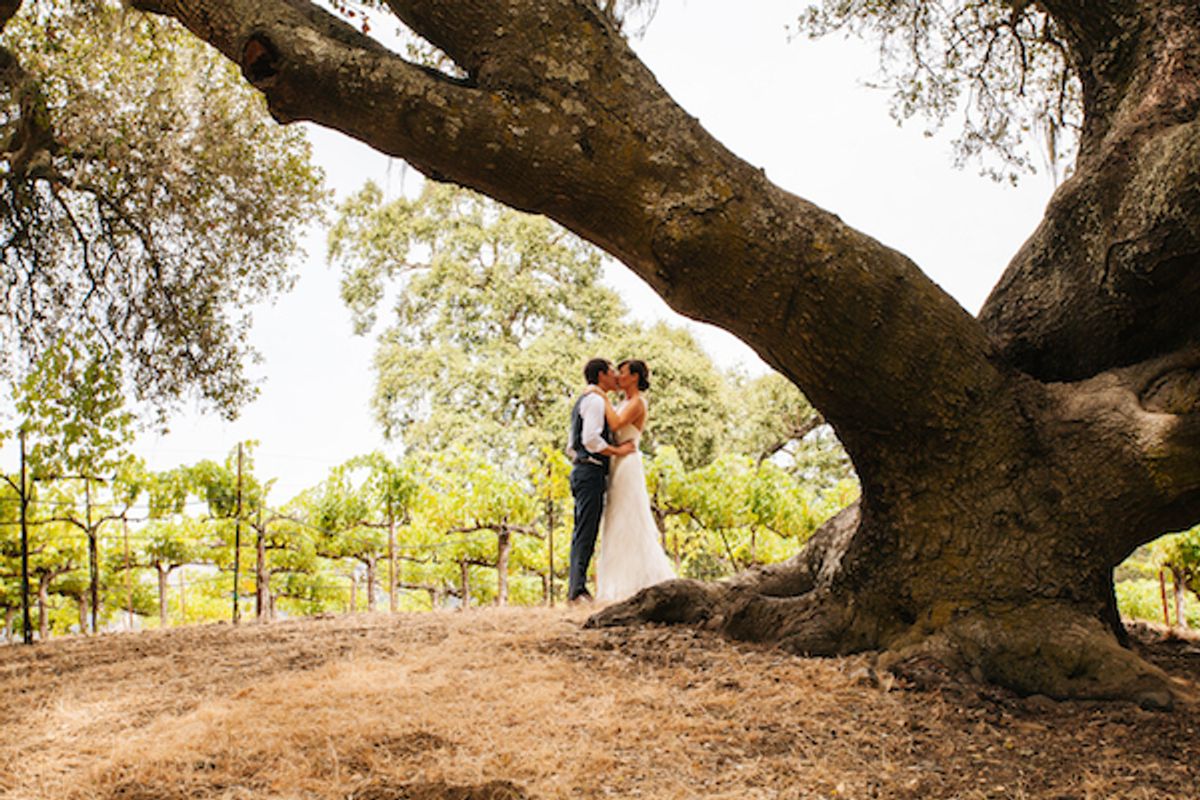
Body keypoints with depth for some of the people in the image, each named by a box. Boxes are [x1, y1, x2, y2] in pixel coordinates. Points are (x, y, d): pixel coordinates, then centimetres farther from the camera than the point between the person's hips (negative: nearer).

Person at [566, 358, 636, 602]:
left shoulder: (582, 401, 24)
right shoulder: (595, 400, -8)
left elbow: (571, 445, 26)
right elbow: (591, 440, -20)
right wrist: (618, 451, -13)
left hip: (580, 470, 10)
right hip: (591, 471, -10)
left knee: (582, 532, 9)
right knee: (586, 533, -12)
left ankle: (575, 588, 9)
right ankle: (578, 589, -15)